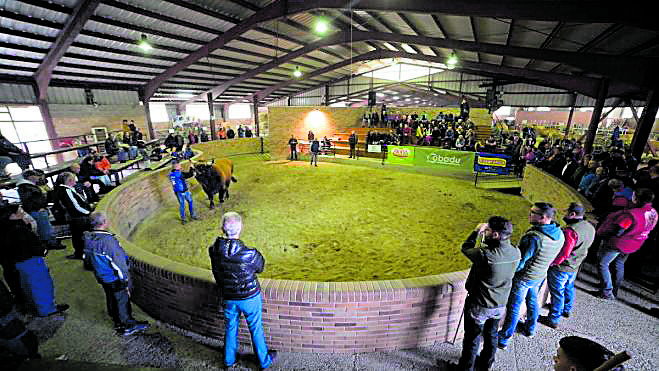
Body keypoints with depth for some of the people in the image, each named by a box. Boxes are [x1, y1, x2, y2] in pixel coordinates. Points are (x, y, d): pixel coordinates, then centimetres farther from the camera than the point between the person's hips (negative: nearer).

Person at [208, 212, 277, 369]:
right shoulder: (249, 254, -33)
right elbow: (260, 267, -11)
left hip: (228, 297, 3)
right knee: (256, 329, 20)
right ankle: (264, 361, 41)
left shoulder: (214, 251, -20)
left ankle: (229, 360, 50)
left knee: (230, 328, 27)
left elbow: (217, 274, -3)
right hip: (249, 297, -3)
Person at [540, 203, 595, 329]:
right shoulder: (590, 228, -2)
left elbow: (563, 254, -29)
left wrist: (550, 263, -17)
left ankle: (553, 319, 20)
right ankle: (567, 310, 50)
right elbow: (583, 248, 9)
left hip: (561, 268, -8)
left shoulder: (570, 231, -31)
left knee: (557, 293, 6)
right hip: (574, 267, 9)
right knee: (569, 288, 28)